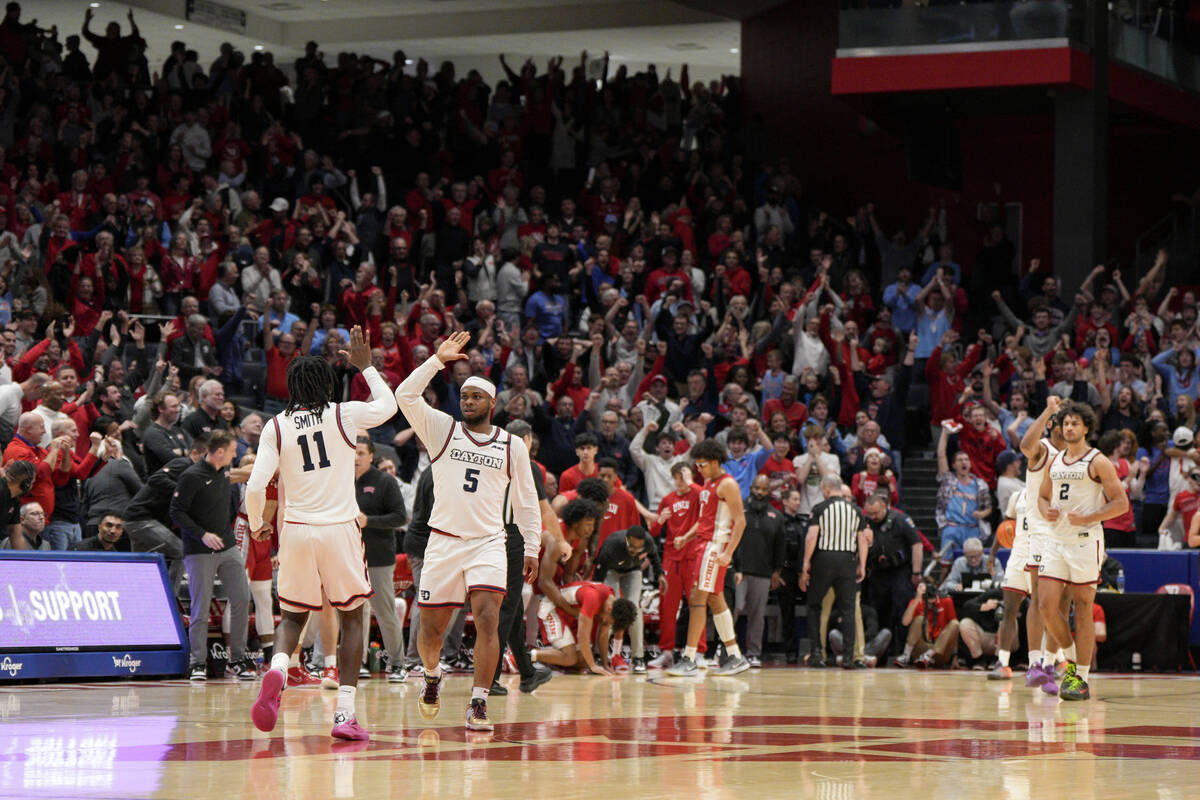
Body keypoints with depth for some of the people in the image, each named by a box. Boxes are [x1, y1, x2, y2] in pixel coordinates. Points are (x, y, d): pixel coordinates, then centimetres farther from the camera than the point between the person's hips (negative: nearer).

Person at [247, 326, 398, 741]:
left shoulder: (276, 426, 0)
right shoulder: (345, 415, -1)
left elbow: (255, 486, -6)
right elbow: (388, 405, 20)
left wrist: (256, 525, 12)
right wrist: (366, 366, 33)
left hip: (296, 531, 1)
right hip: (340, 528, -1)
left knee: (293, 615, 17)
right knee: (351, 617, 12)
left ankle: (277, 670, -17)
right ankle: (345, 712, 1)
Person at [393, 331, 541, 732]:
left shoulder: (513, 446, 7)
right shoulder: (442, 430, 5)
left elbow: (526, 502, 13)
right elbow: (405, 395, -8)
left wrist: (532, 549, 9)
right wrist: (438, 360, -11)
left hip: (488, 542, 0)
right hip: (443, 541, 1)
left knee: (487, 619, -18)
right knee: (431, 627, 5)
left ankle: (478, 704, -17)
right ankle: (432, 674, 37)